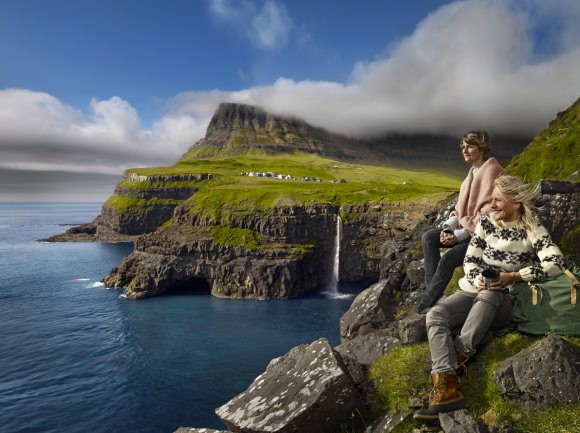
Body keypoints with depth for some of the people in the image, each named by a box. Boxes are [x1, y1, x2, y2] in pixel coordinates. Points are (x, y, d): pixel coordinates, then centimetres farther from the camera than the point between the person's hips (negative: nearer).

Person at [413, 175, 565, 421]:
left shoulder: (532, 229, -5)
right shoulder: (486, 223, 5)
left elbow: (556, 263, -18)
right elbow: (470, 260, 3)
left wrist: (513, 277, -21)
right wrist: (478, 280, -18)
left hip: (504, 302, -3)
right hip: (473, 291, 3)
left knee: (488, 296, -40)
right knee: (436, 315, -25)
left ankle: (459, 355, -30)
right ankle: (446, 389, -39)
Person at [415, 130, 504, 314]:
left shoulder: (491, 171, -17)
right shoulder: (473, 172, 11)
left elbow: (488, 214, -22)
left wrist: (461, 234, -22)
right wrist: (448, 226, -4)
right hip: (466, 228, 9)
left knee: (447, 260, -26)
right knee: (428, 237, -7)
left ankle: (426, 303, -8)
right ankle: (432, 290, -7)